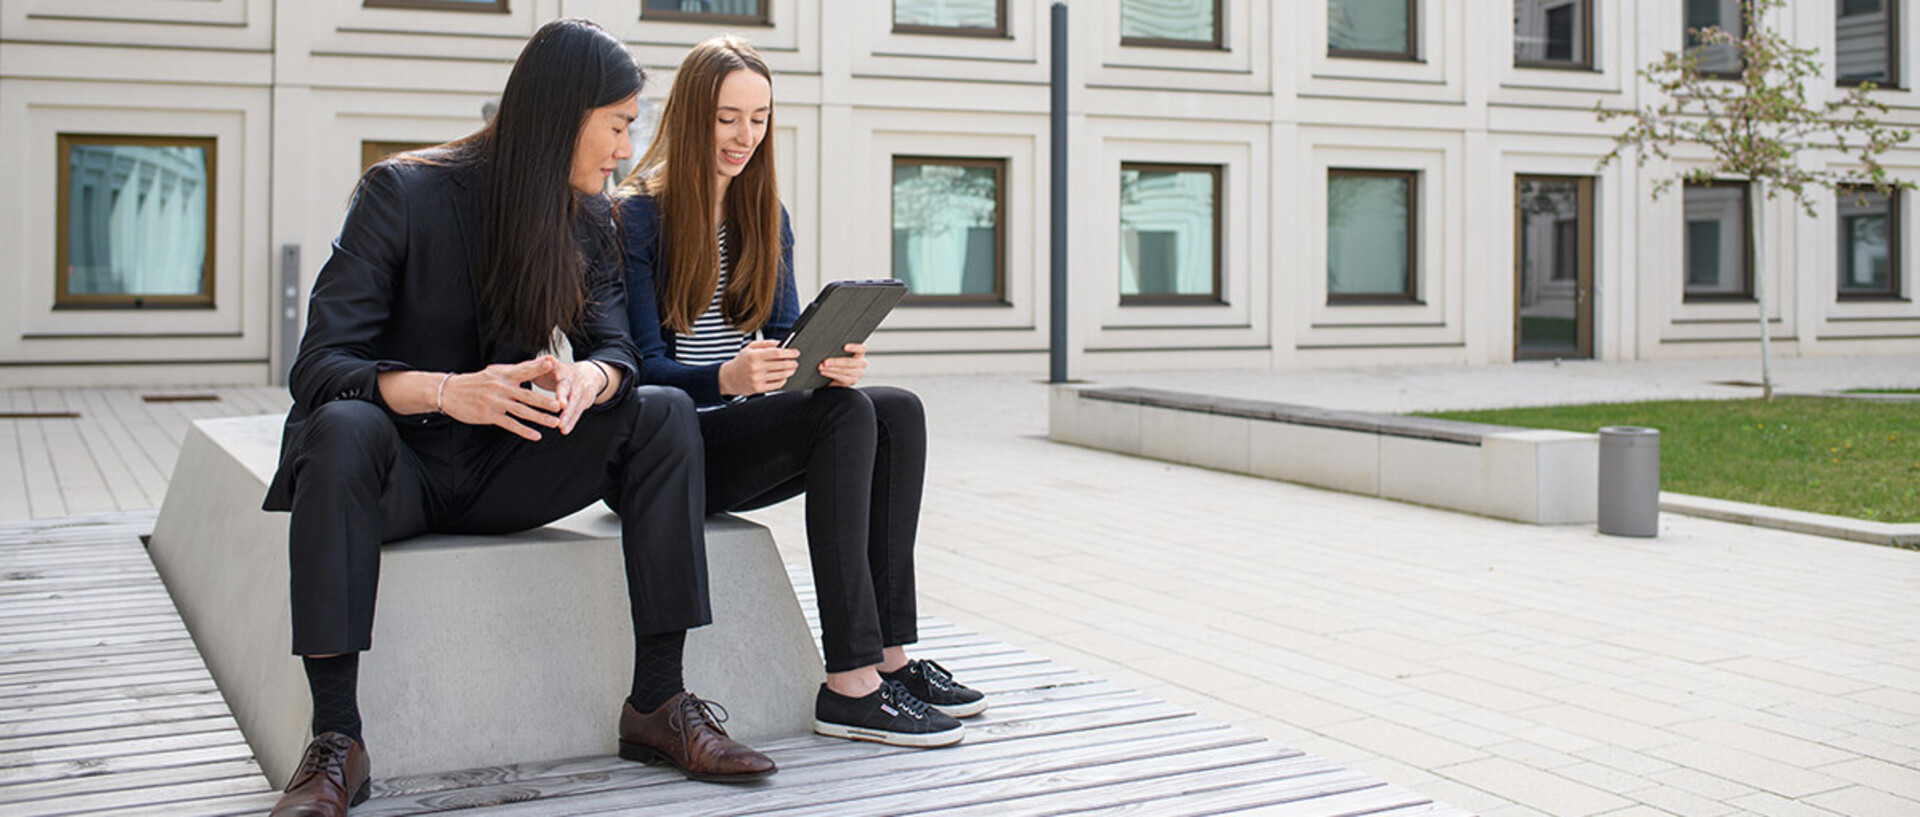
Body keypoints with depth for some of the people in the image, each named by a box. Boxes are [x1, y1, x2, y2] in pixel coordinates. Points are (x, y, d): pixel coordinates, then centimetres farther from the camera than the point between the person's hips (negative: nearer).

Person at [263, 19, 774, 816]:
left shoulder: (587, 216, 4)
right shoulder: (403, 193, -13)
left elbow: (613, 347, -3)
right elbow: (317, 369, -20)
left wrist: (587, 378, -30)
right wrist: (449, 391, -40)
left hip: (508, 472, 4)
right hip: (404, 466, -4)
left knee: (664, 413, -19)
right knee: (344, 428, -38)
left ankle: (657, 704, -20)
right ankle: (336, 740, -35)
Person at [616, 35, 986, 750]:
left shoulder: (766, 216, 14)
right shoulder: (637, 217, -7)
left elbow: (785, 335, 9)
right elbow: (643, 367, -13)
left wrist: (835, 360, -15)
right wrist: (727, 378, -34)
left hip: (744, 434, 7)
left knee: (899, 411, -17)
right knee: (845, 415, -29)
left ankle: (889, 655, -18)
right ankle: (850, 684, -32)